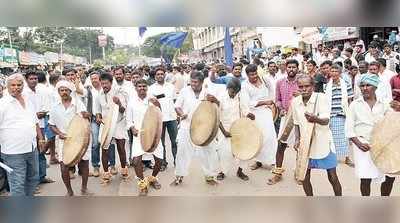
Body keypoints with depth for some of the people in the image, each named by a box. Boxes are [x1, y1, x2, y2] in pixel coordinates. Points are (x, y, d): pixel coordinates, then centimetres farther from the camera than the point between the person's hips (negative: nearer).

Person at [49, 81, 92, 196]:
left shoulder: (78, 103, -1)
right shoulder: (55, 108, 4)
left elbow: (86, 116, -13)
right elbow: (52, 125, 9)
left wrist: (86, 114, -37)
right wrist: (59, 133, -10)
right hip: (64, 140, 1)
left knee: (84, 163, 6)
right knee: (64, 167, -3)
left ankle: (84, 188, 26)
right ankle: (69, 191, 19)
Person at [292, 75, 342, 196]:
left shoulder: (321, 98, -15)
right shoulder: (295, 101, -2)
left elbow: (326, 121, -26)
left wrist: (315, 119, -48)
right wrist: (297, 139, -6)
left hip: (323, 143, -3)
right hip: (304, 143, 4)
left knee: (332, 177, 6)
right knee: (304, 177, 10)